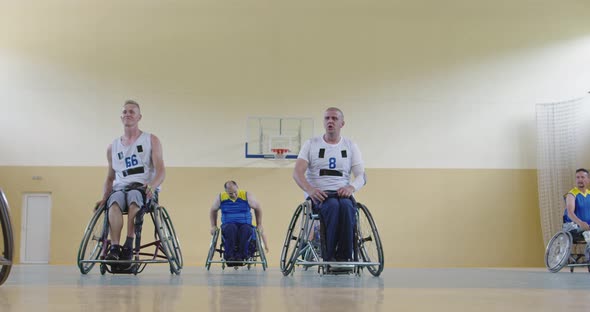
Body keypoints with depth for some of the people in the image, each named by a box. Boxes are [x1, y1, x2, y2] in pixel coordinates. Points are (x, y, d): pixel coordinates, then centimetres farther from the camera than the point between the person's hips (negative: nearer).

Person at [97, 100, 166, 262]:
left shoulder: (151, 140, 12)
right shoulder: (113, 147, 21)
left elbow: (161, 170, 1)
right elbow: (110, 177, 27)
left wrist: (152, 185, -21)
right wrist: (104, 197, 7)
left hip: (143, 187, -2)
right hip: (120, 188, 3)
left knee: (133, 196, -39)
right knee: (114, 202, -34)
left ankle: (128, 245, -43)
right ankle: (114, 248, -44)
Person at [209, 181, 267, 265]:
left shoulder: (247, 196, 1)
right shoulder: (220, 198, 5)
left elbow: (258, 208, 12)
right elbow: (213, 211, 21)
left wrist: (259, 225, 10)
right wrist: (213, 226, 15)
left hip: (245, 224, 0)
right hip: (228, 225, 1)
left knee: (246, 230, -38)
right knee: (230, 229, -38)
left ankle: (242, 255, -34)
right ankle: (229, 256, -37)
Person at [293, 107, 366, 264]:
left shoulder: (351, 146, 15)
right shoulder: (311, 144, 11)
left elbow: (361, 176, 5)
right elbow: (297, 173, -1)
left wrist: (351, 187, -20)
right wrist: (310, 189, -23)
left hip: (342, 193, 1)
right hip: (318, 195, -1)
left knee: (346, 206, -37)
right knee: (333, 205, -37)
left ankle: (344, 256, -33)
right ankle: (328, 256, -34)